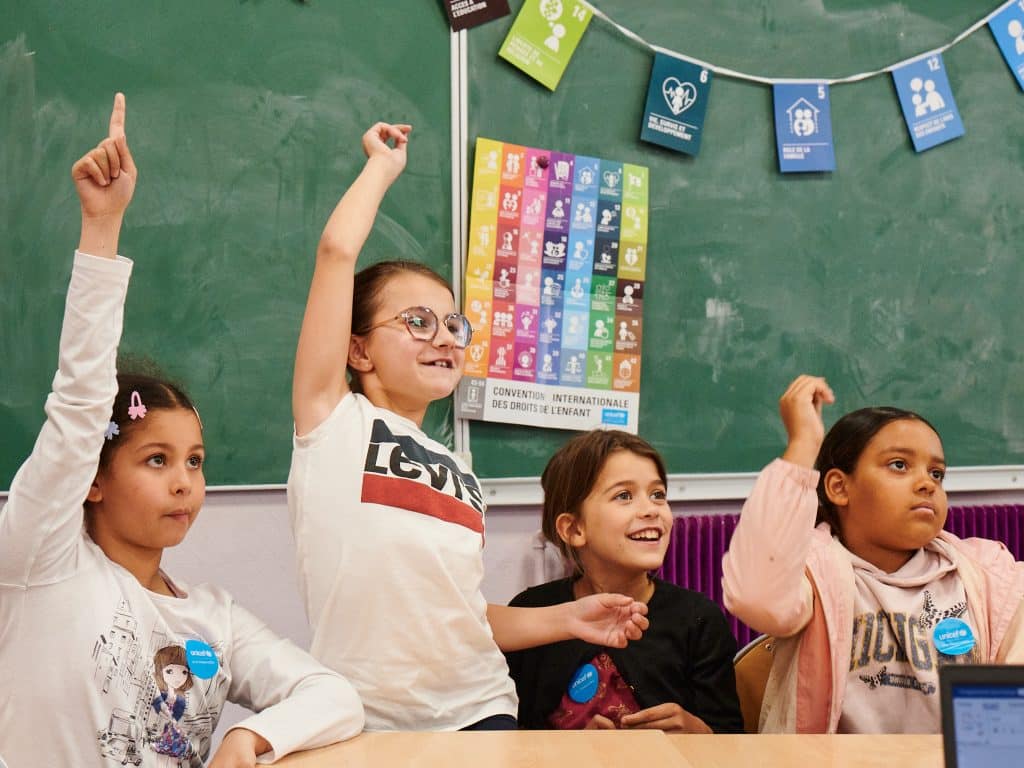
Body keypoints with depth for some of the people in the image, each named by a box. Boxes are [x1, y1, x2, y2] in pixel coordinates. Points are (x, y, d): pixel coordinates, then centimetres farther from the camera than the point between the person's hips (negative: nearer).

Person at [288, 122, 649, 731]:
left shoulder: (462, 475, 17)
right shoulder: (335, 423, 0)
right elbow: (337, 251, -8)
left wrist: (566, 619, 8)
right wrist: (384, 165, 7)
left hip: (478, 713, 5)